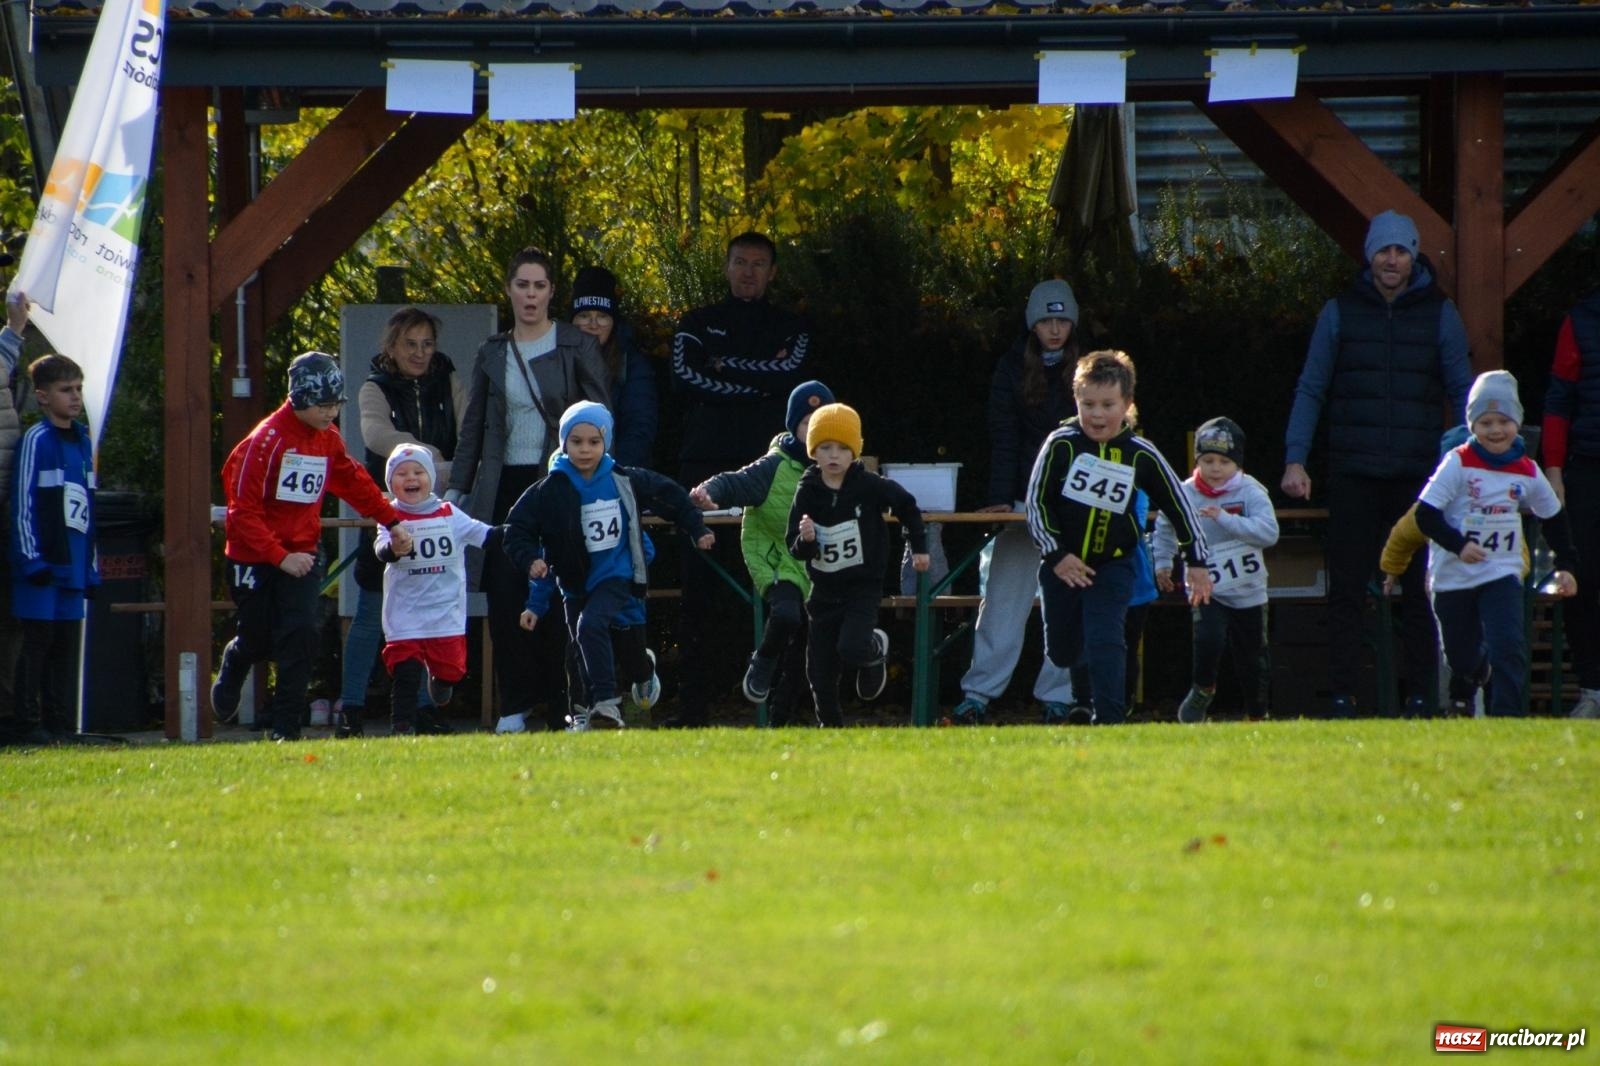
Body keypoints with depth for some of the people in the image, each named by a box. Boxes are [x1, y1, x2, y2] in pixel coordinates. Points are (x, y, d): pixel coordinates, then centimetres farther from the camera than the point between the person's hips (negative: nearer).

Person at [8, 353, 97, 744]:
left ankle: (60, 723, 12)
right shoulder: (36, 440, -7)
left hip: (73, 565, 7)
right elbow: (22, 503, -10)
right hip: (42, 564, -7)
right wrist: (32, 559, -14)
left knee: (66, 646, 8)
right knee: (37, 641, -5)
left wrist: (91, 567, 16)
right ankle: (29, 723, -2)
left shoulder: (83, 442, 14)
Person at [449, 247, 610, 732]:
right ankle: (514, 709, 1)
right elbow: (473, 427, 17)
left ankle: (565, 708, 1)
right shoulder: (493, 353, 12)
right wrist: (456, 489, 11)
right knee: (505, 598, -4)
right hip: (505, 487, 3)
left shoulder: (577, 347, 2)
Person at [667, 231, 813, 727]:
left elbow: (790, 374, -5)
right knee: (699, 584, -5)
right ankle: (694, 698, -5)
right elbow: (685, 379, -2)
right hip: (706, 463, 1)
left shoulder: (791, 328, 14)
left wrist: (724, 367, -2)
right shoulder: (697, 325, 15)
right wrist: (759, 380, -5)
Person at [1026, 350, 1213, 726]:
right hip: (1062, 564, 1)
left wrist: (1196, 562, -1)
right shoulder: (1061, 445, -12)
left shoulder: (1141, 456, -9)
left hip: (1114, 565, -1)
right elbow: (1036, 501, -8)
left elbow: (1178, 506, -1)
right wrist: (1056, 555, -14)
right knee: (1061, 650, 11)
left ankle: (1109, 720, -14)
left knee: (1105, 642, -16)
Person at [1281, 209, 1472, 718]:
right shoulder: (1340, 313, 7)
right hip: (1354, 475, 0)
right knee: (1346, 590, 0)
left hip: (1418, 476, 0)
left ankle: (1422, 696, 5)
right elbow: (1311, 390, 9)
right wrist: (1294, 460, 0)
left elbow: (1463, 394, 10)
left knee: (1419, 590, 0)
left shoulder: (1440, 314, 6)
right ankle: (1341, 695, 2)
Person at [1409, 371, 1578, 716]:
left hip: (1502, 574, 1)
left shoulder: (1527, 471, 1)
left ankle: (1506, 716, -15)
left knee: (1509, 646, -19)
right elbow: (1426, 514, -15)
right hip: (1454, 576, -1)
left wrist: (1564, 566, 11)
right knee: (1462, 659, 10)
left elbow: (1554, 518, 16)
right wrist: (1457, 545, -29)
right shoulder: (1458, 463, -9)